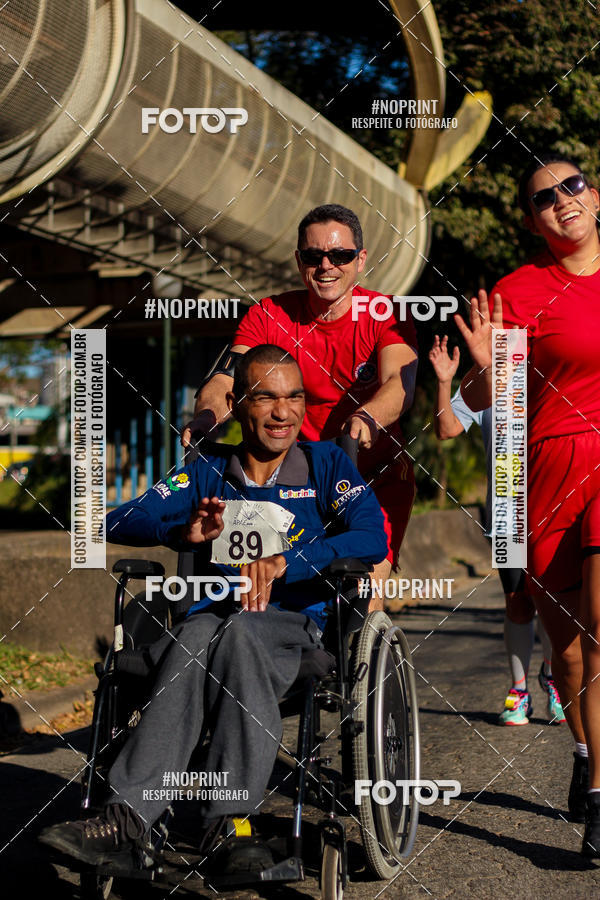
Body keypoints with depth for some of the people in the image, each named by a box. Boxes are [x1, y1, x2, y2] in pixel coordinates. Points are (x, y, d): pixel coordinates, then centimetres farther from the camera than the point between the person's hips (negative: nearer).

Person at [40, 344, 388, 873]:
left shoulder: (327, 464, 10)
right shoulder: (208, 471, 16)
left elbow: (373, 538, -7)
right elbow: (120, 522, 5)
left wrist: (283, 563, -20)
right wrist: (182, 532, -17)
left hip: (293, 624, -2)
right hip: (212, 613, 2)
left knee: (237, 633, -36)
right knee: (197, 637, -34)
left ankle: (231, 824, -43)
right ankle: (128, 817, -45)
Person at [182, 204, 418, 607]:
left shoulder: (386, 314, -9)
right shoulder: (269, 316, -4)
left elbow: (400, 384, -28)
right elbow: (228, 377, -19)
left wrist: (367, 418, -50)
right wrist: (208, 413, -43)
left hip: (377, 479, -1)